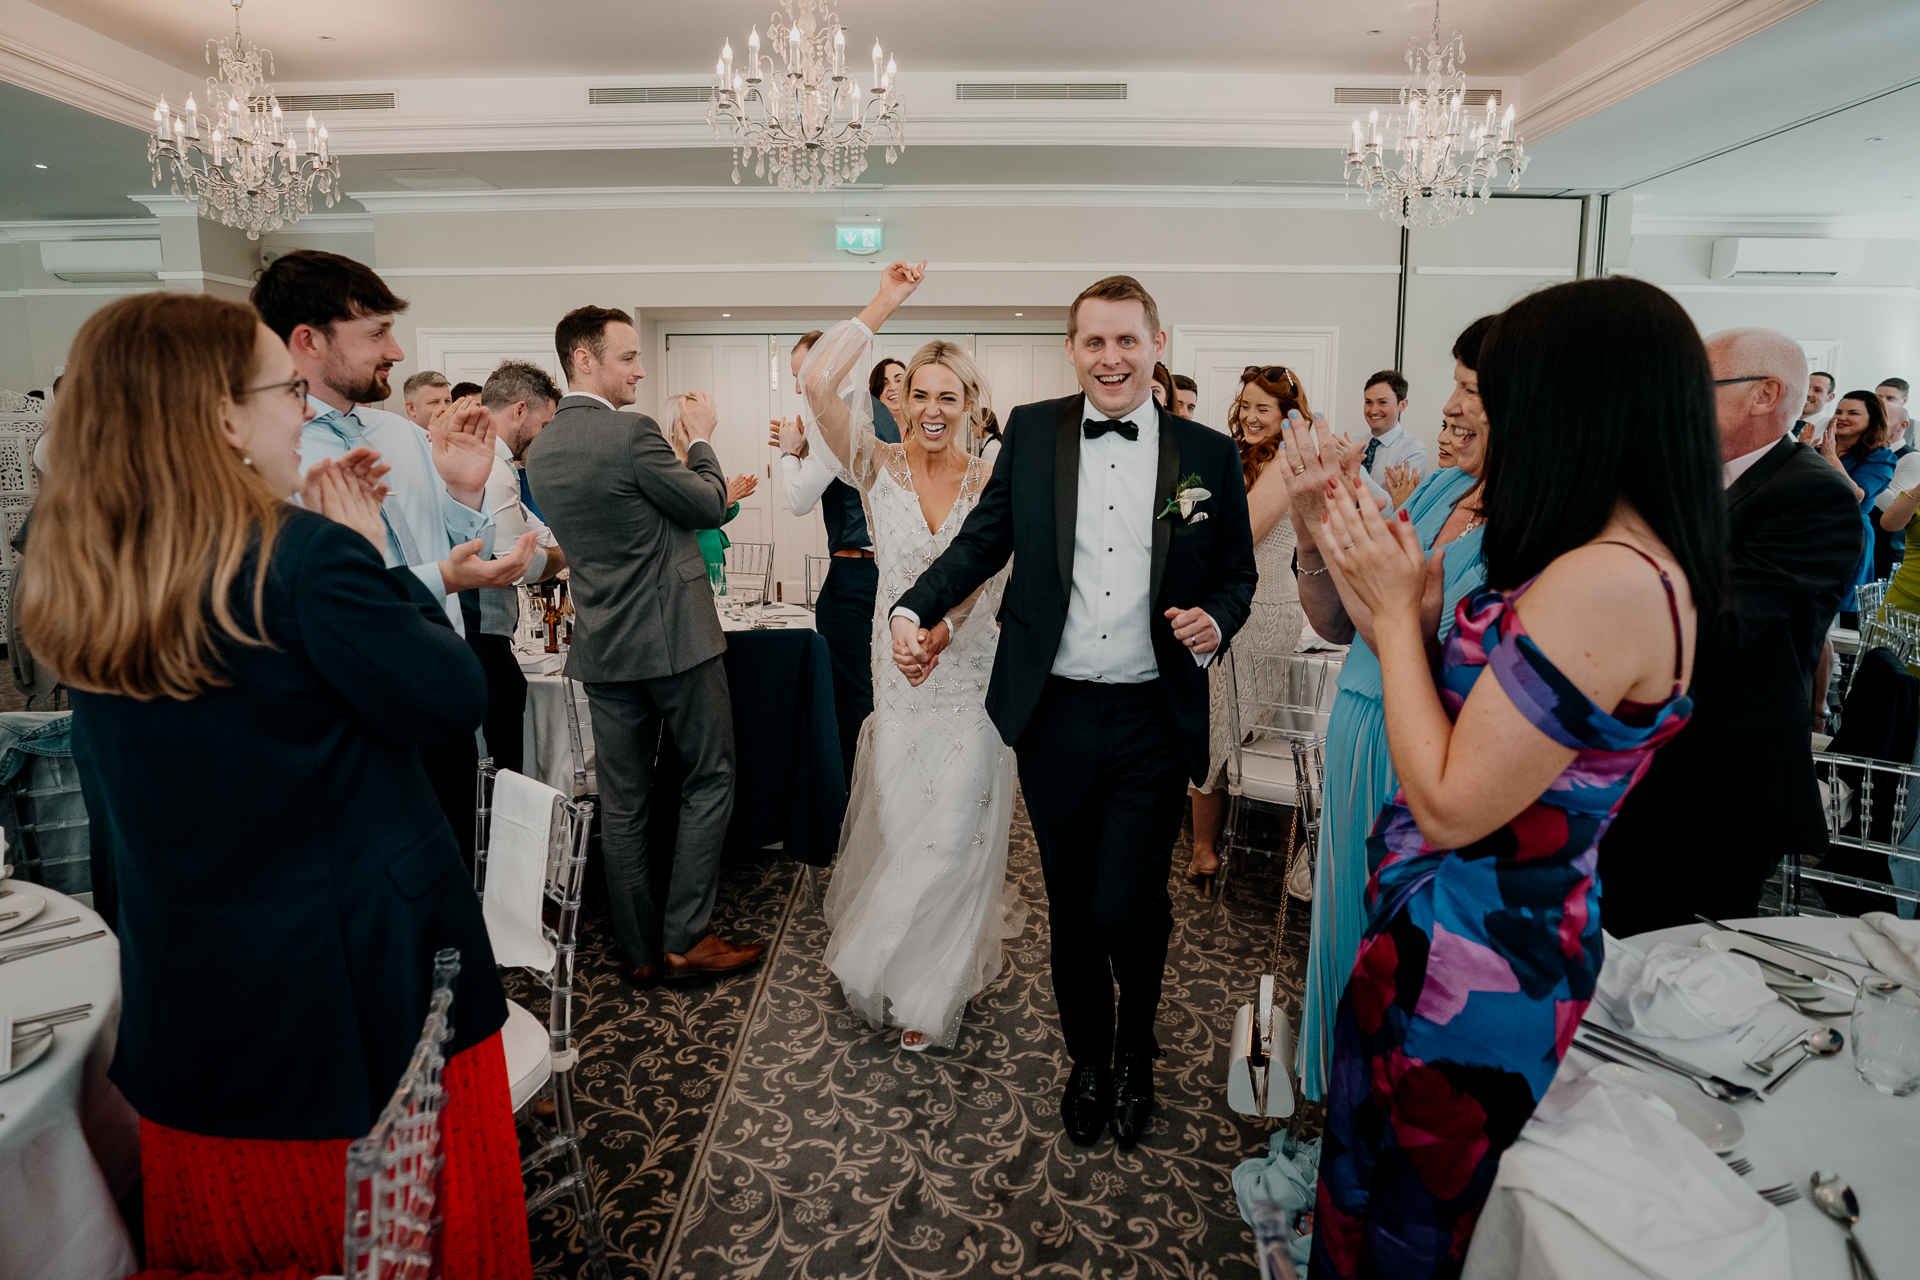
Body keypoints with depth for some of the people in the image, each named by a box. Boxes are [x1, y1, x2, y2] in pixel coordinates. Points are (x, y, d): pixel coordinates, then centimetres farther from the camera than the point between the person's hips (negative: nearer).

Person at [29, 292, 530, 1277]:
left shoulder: (80, 578, -1)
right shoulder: (306, 558, -24)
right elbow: (453, 697, -17)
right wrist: (373, 556, -8)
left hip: (184, 992, 7)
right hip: (365, 979, -6)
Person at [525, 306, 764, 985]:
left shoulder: (540, 451, 9)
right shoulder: (632, 432, -16)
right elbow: (710, 506, -7)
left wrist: (679, 455, 22)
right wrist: (701, 438, 9)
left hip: (603, 646, 7)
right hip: (673, 636, -7)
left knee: (622, 803, 10)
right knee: (709, 779, 8)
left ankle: (641, 950, 20)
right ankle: (686, 936, 10)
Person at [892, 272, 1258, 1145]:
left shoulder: (1209, 454, 2)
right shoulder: (1032, 431, 3)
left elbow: (1236, 573, 9)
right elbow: (984, 540, 4)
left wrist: (1216, 621, -13)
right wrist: (915, 608, -11)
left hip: (1153, 720, -1)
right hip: (1054, 713, 2)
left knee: (1128, 908, -2)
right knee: (1071, 906, 14)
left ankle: (1136, 1054, 31)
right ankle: (1088, 1060, 39)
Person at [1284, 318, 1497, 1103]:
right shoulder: (1440, 488, 3)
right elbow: (1336, 626, 5)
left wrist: (1336, 520, -23)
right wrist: (1311, 532, -11)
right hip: (1359, 745, 7)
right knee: (1351, 923, 22)